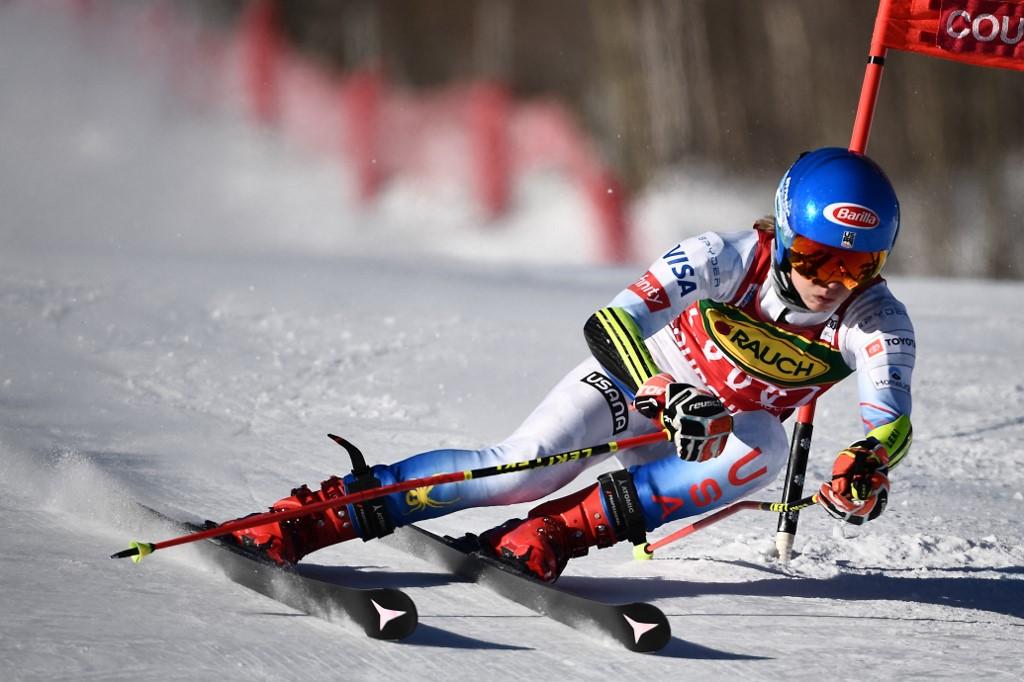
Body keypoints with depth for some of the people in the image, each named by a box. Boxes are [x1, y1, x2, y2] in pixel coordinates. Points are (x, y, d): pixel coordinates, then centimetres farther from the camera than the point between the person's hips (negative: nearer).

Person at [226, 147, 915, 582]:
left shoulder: (877, 322, -21)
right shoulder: (727, 259, -26)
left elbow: (893, 420, -36)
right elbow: (611, 324, -33)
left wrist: (868, 463, -61)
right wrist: (668, 397, -51)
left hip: (725, 433, 2)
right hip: (637, 382, -2)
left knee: (765, 451, -34)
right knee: (523, 469, -26)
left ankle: (548, 535, -32)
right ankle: (300, 520, -20)